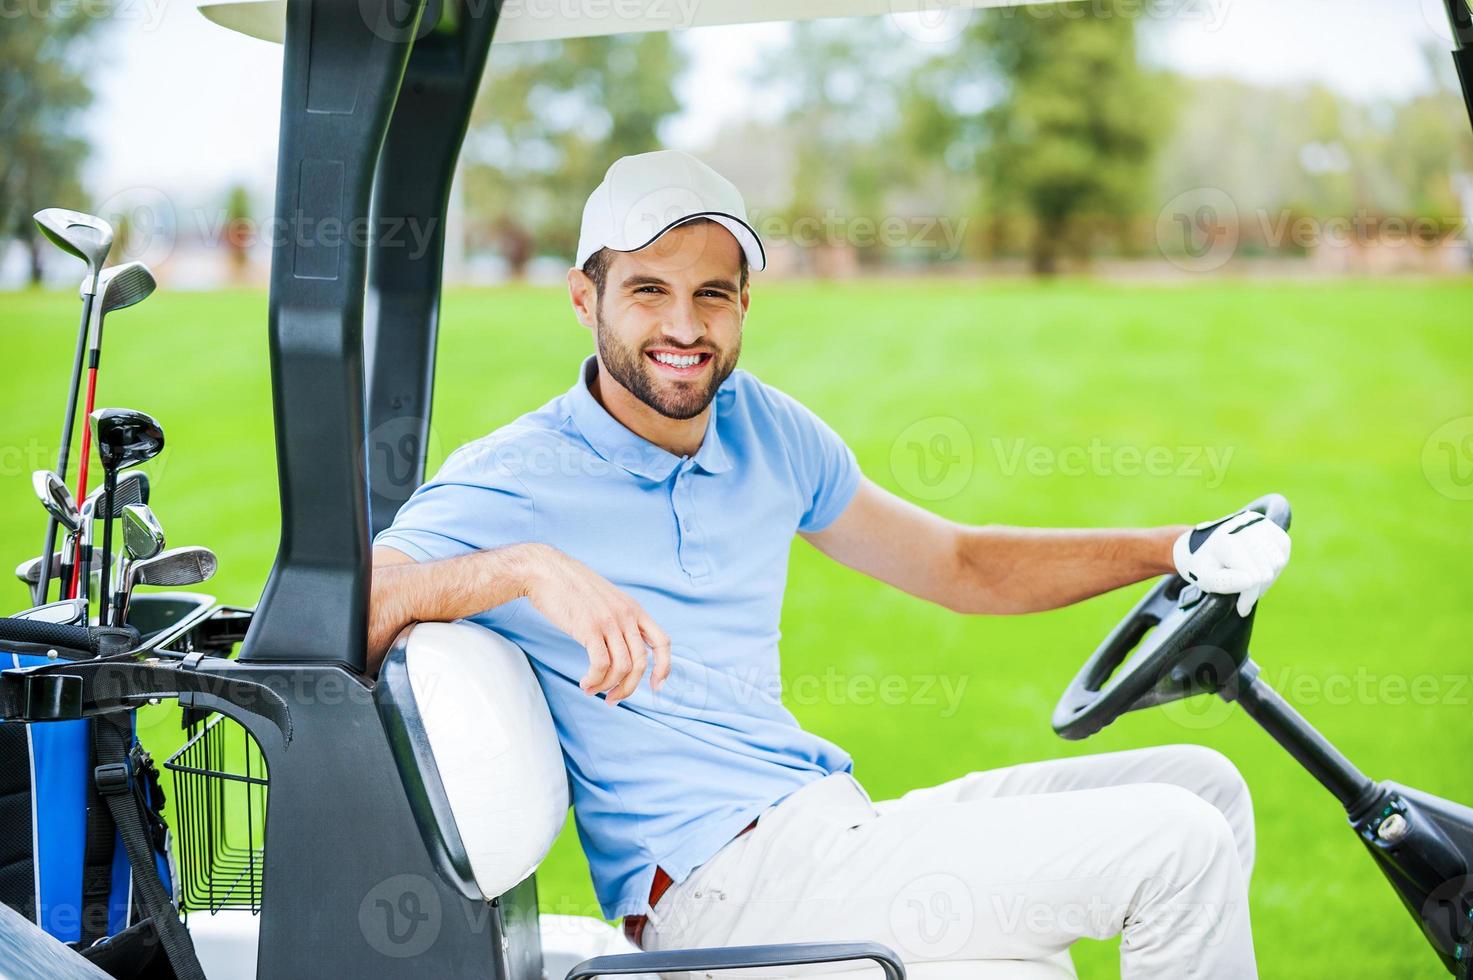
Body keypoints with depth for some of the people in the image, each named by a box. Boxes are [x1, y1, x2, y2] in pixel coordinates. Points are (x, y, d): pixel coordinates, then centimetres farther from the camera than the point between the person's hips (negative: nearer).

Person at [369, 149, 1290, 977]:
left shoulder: (767, 430, 9)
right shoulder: (511, 486, -11)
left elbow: (963, 566, 20)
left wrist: (1176, 548, 13)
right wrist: (525, 567, -37)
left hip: (834, 829, 8)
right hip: (714, 887, -8)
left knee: (1199, 783, 9)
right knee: (1174, 847, -15)